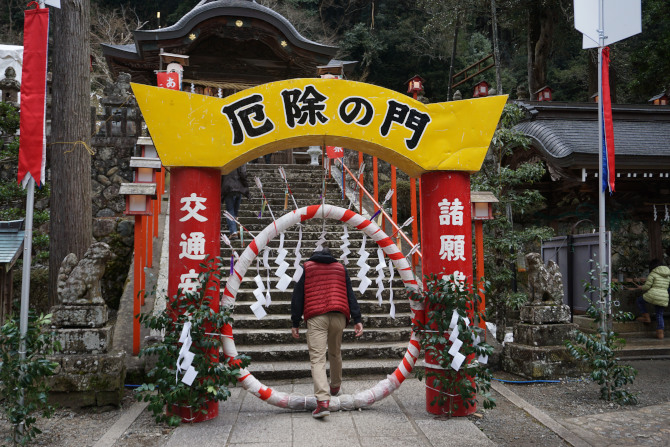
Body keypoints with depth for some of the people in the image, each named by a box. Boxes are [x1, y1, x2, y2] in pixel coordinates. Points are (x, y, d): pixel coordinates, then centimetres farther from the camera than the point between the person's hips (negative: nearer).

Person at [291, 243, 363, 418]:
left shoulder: (306, 267, 15)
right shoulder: (340, 268, 22)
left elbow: (298, 296, 8)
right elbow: (350, 294, 13)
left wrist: (295, 323, 7)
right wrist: (357, 319, 8)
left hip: (315, 317, -3)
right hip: (338, 316, 3)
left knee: (317, 358, -9)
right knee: (335, 354, 23)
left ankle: (323, 401, -23)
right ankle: (335, 387, 43)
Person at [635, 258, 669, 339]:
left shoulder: (653, 274, -6)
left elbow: (647, 286, -10)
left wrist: (641, 288, 12)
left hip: (653, 295, -6)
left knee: (639, 300, 21)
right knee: (659, 315, 14)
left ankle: (646, 317, 16)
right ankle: (660, 333, 7)